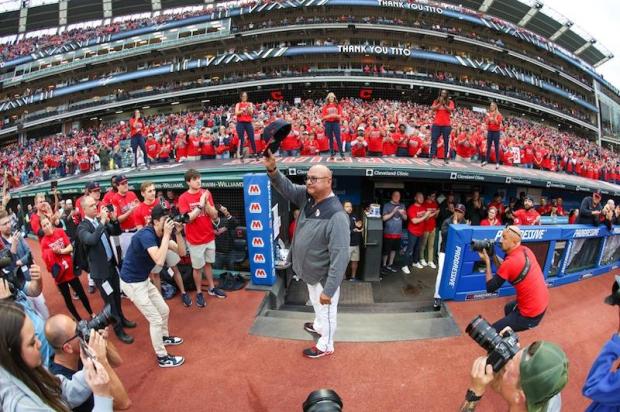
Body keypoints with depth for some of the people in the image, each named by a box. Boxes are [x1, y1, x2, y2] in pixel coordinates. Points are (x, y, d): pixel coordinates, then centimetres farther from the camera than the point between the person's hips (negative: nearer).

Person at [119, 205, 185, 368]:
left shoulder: (161, 234, -2)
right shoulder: (146, 234, -28)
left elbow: (181, 252, -2)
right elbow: (159, 261, -41)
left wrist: (178, 233, -15)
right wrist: (166, 235, -36)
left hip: (144, 280, 9)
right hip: (132, 283, -9)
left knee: (164, 310, 20)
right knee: (155, 319, -2)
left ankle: (164, 337, 46)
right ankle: (162, 358, 14)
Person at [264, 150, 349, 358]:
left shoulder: (336, 216, -33)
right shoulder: (307, 196, -8)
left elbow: (340, 256, -33)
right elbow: (287, 188, -2)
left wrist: (329, 290, -31)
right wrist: (272, 170, -24)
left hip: (323, 276, -8)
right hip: (310, 272, 8)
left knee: (326, 310, 17)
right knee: (316, 304, 33)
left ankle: (325, 345, 41)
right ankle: (319, 327, 60)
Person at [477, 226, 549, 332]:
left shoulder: (510, 262, -26)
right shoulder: (525, 250, -2)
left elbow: (490, 288, -16)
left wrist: (487, 262, -10)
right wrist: (493, 256, 0)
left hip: (531, 314, -9)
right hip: (542, 302, 9)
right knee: (509, 308, 36)